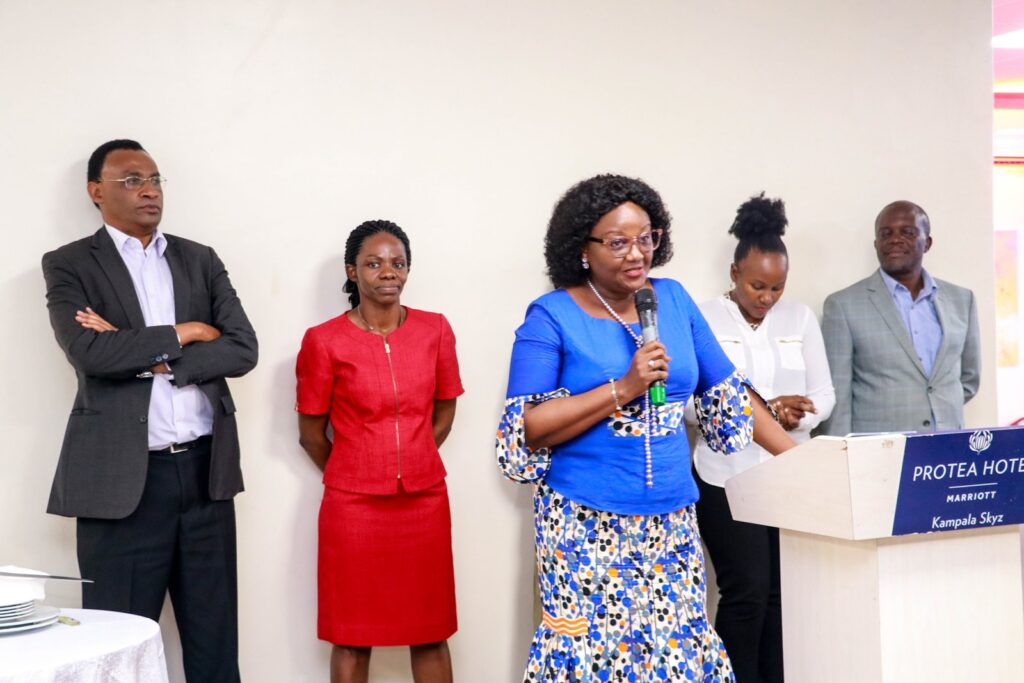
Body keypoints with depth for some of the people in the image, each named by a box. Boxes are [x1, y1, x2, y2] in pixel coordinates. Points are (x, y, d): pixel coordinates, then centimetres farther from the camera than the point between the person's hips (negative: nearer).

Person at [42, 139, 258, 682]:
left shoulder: (201, 260, 12)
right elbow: (90, 353, -15)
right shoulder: (69, 265, 2)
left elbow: (243, 349, 0)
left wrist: (153, 361, -10)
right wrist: (182, 335, -7)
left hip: (205, 470, 4)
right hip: (123, 475, -3)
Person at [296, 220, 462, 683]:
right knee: (352, 635, 8)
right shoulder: (324, 341, -8)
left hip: (425, 501, 2)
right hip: (354, 506, -2)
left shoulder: (436, 330, 1)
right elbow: (310, 433, 0)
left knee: (430, 632, 10)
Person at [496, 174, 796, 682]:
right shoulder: (551, 317, -5)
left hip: (672, 521, 4)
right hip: (587, 526, -4)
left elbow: (726, 392, 14)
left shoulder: (674, 300, 8)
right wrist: (623, 388, -16)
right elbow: (525, 430, -11)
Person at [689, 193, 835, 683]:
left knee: (783, 593, 3)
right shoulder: (703, 320, -3)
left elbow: (824, 395, 8)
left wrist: (797, 417, -14)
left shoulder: (800, 318, 9)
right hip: (728, 477, -3)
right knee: (747, 592, -7)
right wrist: (763, 409, -20)